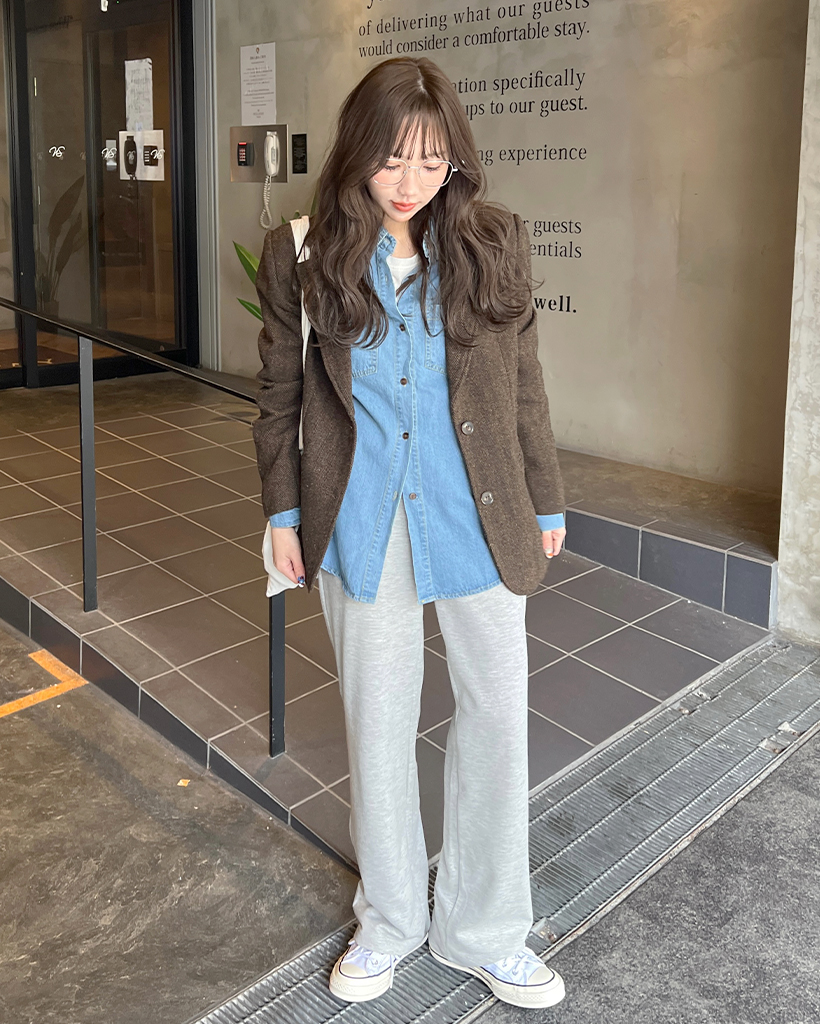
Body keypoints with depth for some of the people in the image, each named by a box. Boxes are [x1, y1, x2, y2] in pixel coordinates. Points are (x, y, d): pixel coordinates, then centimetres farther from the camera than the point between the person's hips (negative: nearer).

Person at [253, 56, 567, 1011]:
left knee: (497, 715, 7)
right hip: (360, 524, 0)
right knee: (377, 720, 13)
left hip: (478, 516, 1)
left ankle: (484, 930, 29)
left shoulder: (493, 242, -2)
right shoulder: (303, 253, -4)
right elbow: (280, 390, 4)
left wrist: (546, 502, 8)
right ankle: (390, 918, 35)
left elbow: (524, 383, 4)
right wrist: (283, 511, 2)